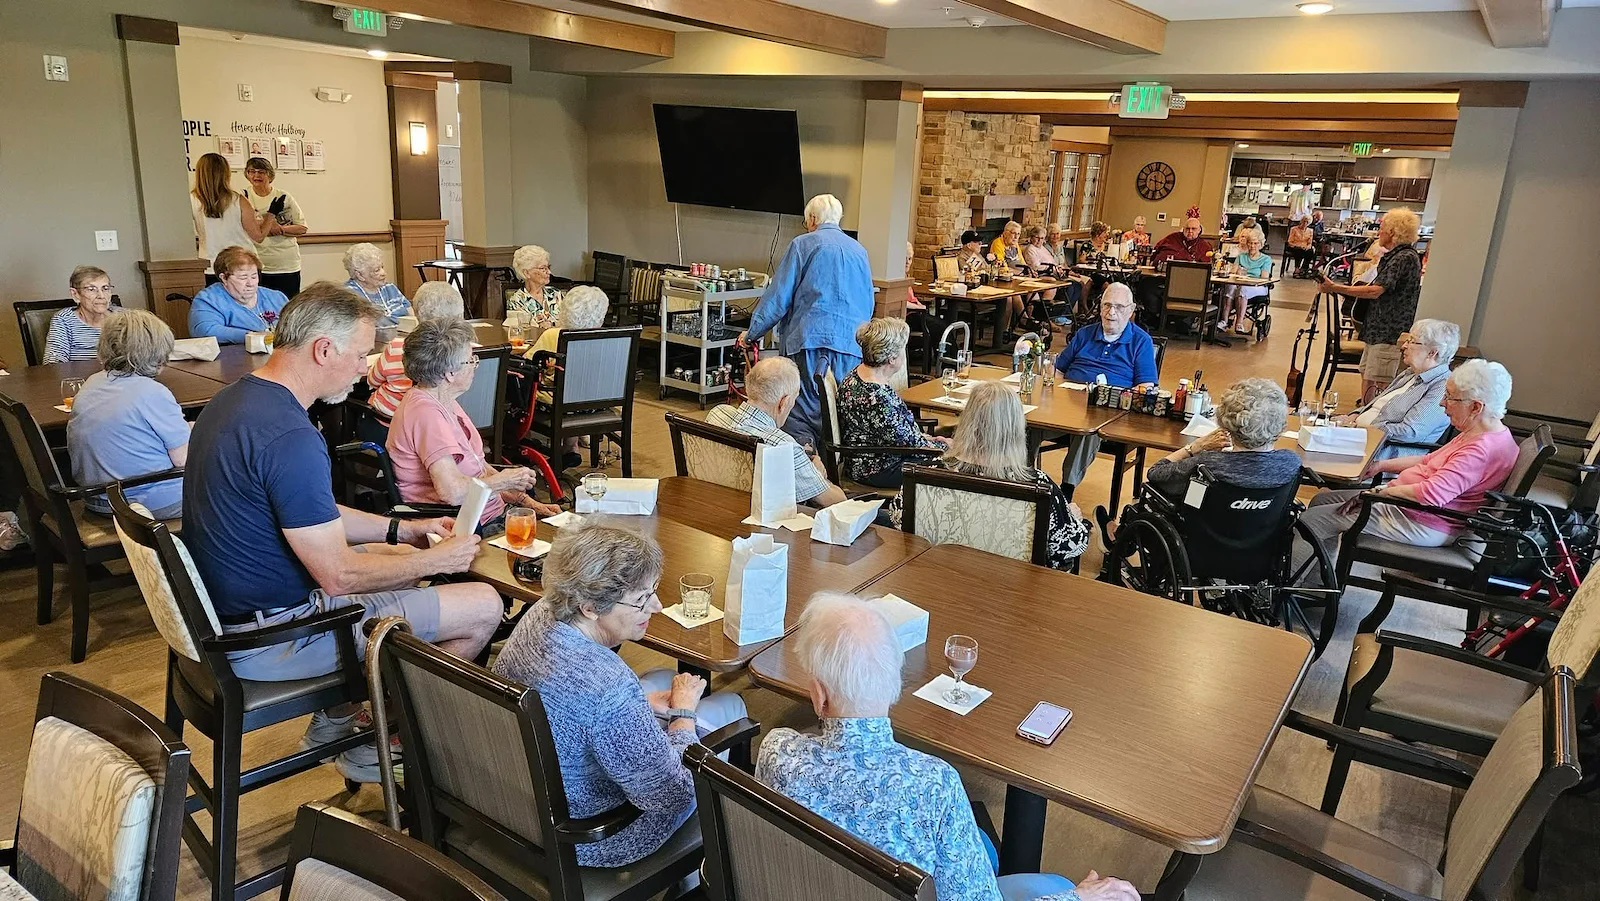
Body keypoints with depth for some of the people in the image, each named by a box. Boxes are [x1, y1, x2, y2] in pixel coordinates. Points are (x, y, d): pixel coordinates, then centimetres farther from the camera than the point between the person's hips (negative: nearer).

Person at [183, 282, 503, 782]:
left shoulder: (231, 401, 5)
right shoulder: (289, 436, -28)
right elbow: (339, 576, -24)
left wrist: (403, 529, 12)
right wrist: (437, 559, -10)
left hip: (227, 606, 10)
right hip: (270, 637, -10)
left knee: (397, 556, 27)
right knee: (484, 606, -8)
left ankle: (337, 718, 28)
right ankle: (372, 742, 14)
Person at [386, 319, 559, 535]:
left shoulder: (445, 402, 13)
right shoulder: (426, 412, -19)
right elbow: (452, 491, -27)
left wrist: (526, 501, 8)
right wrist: (504, 480, -11)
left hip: (491, 515, 10)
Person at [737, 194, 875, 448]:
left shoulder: (803, 245, 3)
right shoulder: (859, 250, 18)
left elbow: (778, 297, 0)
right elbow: (869, 303, 25)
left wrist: (752, 332, 9)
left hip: (809, 339, -4)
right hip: (850, 342, 5)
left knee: (802, 411, -6)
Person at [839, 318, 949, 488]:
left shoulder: (858, 374, 0)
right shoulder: (877, 396, -30)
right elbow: (910, 443, -20)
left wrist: (926, 438, 10)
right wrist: (944, 446, -4)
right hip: (878, 471, -10)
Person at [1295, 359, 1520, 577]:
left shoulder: (1484, 448, -25)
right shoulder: (1479, 434, 8)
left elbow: (1432, 494, -33)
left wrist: (1382, 491, -20)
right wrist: (1382, 465, 11)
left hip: (1424, 524, -11)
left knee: (1312, 520, -12)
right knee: (1322, 500, 14)